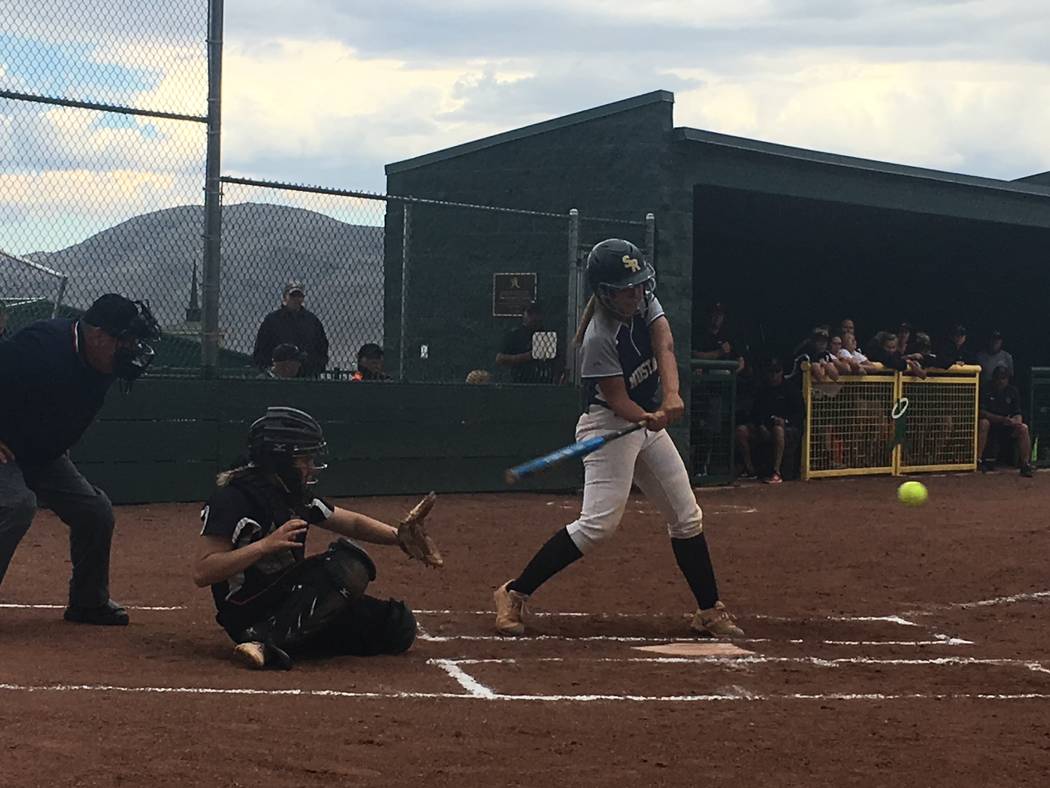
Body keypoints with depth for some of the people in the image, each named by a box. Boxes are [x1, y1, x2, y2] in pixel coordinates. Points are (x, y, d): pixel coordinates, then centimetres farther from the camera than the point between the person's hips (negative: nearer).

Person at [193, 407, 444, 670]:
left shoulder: (296, 495, 10)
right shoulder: (233, 497, -15)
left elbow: (352, 522, 19)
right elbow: (202, 573, -21)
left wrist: (399, 535, 1)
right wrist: (267, 544, -29)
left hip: (289, 603, 9)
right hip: (249, 615, -9)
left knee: (398, 627, 1)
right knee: (348, 563, -24)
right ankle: (264, 640, -32)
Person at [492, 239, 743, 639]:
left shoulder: (645, 303, -3)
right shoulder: (599, 337, -23)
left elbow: (664, 345, -18)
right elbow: (617, 399, -21)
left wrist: (671, 396, -36)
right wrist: (648, 419, -41)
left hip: (648, 420, 8)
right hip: (609, 425, -8)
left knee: (687, 519, 8)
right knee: (598, 523, -18)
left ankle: (710, 611, 17)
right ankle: (513, 594, -10)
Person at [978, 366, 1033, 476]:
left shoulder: (1012, 391, 5)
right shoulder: (986, 390, -6)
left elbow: (1017, 414, 2)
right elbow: (981, 412, -17)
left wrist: (1017, 421, -24)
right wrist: (1002, 419, -27)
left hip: (1007, 428, 3)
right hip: (992, 425, -2)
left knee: (1023, 428, -24)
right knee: (983, 422, -34)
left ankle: (1026, 464, -30)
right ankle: (978, 459, -34)